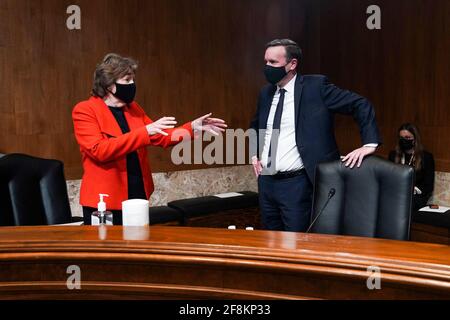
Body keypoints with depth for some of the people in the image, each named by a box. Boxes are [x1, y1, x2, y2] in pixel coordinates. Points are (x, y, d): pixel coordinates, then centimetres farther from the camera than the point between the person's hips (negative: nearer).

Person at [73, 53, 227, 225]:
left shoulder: (133, 108, 10)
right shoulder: (84, 110, -9)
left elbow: (161, 137, 14)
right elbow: (99, 150, -22)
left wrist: (192, 127, 1)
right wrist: (144, 132, -26)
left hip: (137, 196, 6)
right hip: (105, 203, -6)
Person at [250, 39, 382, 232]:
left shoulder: (315, 86, -8)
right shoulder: (266, 93, 10)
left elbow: (361, 105, -5)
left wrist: (370, 143, -13)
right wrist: (254, 153, 13)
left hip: (295, 183, -6)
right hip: (265, 181, 6)